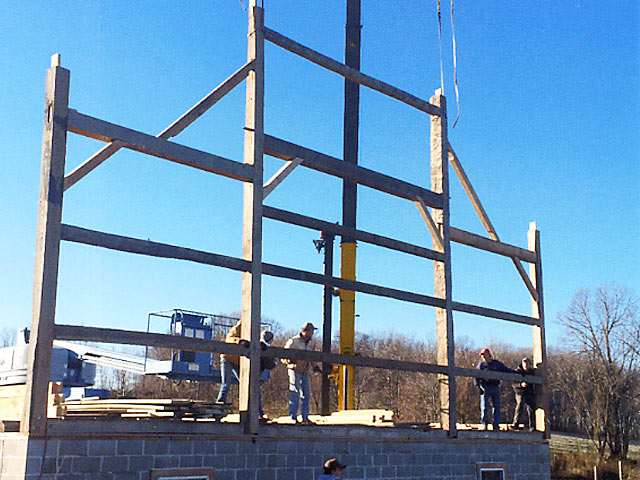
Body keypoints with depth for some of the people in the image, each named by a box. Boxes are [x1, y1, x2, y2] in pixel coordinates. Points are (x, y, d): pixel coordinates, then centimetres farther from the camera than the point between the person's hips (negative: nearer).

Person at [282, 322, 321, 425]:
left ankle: (305, 418, 15)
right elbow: (283, 357, -7)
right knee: (294, 394, -7)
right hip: (295, 370, -6)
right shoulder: (293, 341, -13)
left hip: (305, 372, 7)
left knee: (306, 394, 6)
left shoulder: (312, 343, 7)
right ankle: (293, 418, -1)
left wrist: (314, 366, 7)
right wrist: (289, 361, -26)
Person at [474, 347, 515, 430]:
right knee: (484, 407, -6)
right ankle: (485, 424, 2)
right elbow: (476, 377, 4)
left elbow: (506, 370, 17)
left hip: (495, 387, 2)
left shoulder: (496, 363, 11)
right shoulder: (481, 365, 5)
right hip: (485, 388, -2)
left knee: (496, 406, 1)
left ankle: (496, 425, 7)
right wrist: (478, 387, -8)